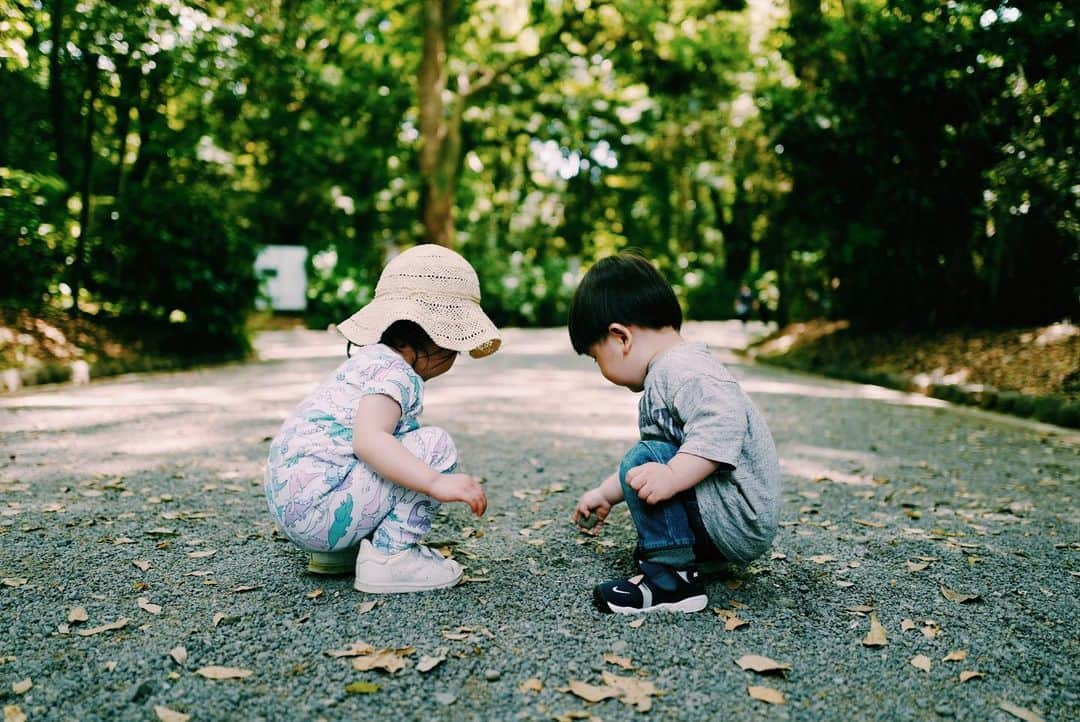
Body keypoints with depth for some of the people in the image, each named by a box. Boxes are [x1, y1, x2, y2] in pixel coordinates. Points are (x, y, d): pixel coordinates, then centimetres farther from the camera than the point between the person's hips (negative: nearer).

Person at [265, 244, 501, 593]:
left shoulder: (369, 360, 19)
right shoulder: (395, 371, -13)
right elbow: (368, 439, -30)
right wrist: (437, 482, -37)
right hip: (316, 508, -10)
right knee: (435, 444, -13)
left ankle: (334, 552, 17)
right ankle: (389, 558, -11)